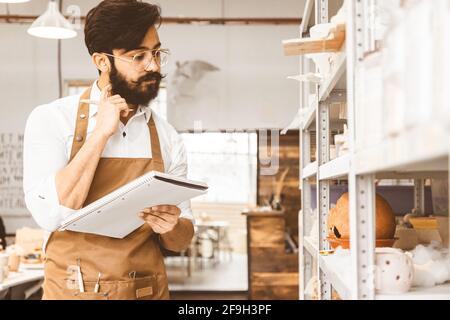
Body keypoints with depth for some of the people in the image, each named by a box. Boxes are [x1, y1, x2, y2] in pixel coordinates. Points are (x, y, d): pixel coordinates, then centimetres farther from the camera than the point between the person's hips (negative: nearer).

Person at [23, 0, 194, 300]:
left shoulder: (168, 138, -2)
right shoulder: (51, 119, -10)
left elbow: (182, 239, 4)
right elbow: (51, 215, -22)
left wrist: (171, 227, -19)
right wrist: (101, 132, -20)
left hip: (151, 291, 3)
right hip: (73, 291, -3)